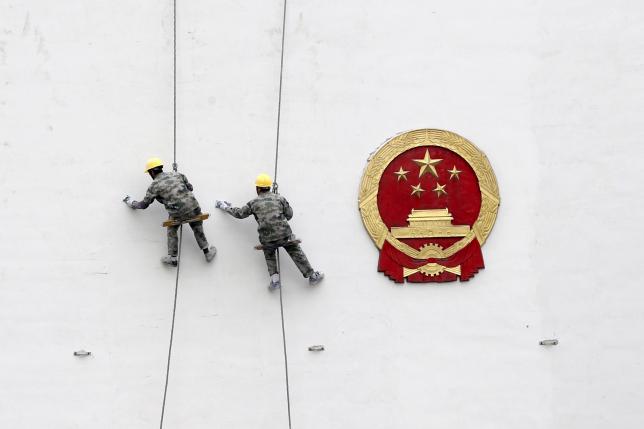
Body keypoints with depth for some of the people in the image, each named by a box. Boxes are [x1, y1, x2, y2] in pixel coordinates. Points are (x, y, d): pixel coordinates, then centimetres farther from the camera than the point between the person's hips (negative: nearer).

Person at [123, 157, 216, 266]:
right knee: (198, 230, 23)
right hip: (193, 207, 3)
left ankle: (172, 258, 20)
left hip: (177, 213, -2)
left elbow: (144, 205, 10)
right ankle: (207, 252, 26)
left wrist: (131, 203, 27)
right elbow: (190, 187, 19)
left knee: (171, 232, 23)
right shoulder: (176, 174, 10)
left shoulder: (154, 186, 1)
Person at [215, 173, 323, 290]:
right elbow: (289, 214, 13)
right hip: (285, 233, 0)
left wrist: (224, 206, 28)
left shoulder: (254, 203, 6)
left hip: (267, 238, 0)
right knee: (296, 253, 12)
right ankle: (312, 276, 15)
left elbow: (239, 213, 15)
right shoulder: (279, 198, 8)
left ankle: (274, 279, 7)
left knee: (269, 255, 25)